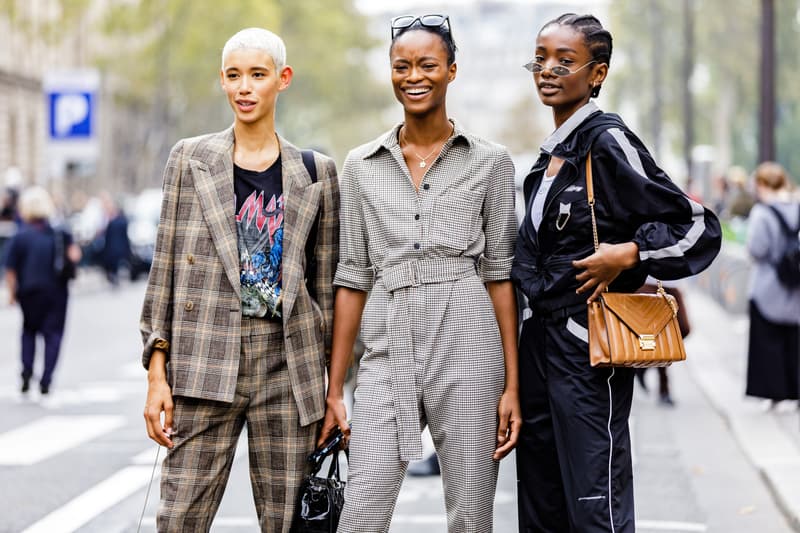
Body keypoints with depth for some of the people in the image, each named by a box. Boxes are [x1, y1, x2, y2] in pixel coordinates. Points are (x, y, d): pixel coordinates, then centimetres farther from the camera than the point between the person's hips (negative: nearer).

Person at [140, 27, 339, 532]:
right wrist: (157, 372, -2)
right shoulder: (190, 159, 6)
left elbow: (327, 282, 10)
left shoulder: (316, 171, 8)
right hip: (204, 363, -1)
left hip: (288, 363, 1)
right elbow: (166, 266, 5)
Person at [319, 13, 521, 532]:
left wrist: (512, 386, -1)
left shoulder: (490, 161, 5)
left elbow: (500, 274, 4)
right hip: (387, 352, 2)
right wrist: (334, 390, 8)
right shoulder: (361, 165, 11)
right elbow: (353, 278, 11)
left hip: (467, 351, -1)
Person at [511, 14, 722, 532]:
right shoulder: (551, 155, 14)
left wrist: (628, 255, -21)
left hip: (587, 352, -9)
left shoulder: (608, 143, -11)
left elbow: (699, 227, -12)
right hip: (540, 342, 9)